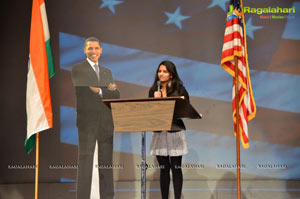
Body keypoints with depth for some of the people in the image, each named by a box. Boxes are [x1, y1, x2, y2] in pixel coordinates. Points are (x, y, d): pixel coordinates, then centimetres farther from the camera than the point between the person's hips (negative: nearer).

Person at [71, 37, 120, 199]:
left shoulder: (107, 72, 20)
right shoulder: (77, 69, 3)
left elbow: (116, 95, 9)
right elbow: (82, 92, -11)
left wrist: (99, 91, -6)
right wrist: (107, 90, -5)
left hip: (106, 122, 5)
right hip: (87, 121, -5)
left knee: (106, 162, 7)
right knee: (85, 161, -6)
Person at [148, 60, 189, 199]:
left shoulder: (179, 90, 2)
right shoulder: (153, 91, 11)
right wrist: (155, 99, -8)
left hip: (175, 131, -3)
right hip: (159, 132, 3)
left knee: (176, 168, 1)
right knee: (163, 169, 6)